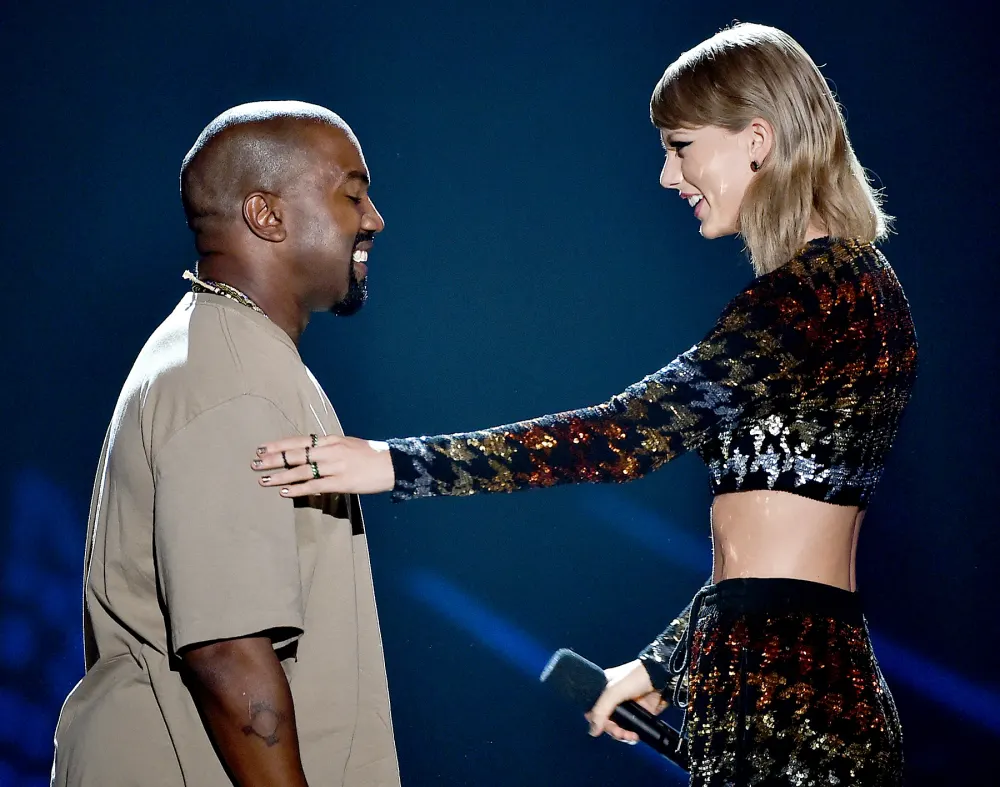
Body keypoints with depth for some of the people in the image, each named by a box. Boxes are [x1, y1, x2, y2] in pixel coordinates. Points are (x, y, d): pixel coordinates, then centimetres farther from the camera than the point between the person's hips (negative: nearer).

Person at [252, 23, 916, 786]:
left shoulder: (819, 289, -13)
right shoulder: (851, 284, 17)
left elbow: (632, 432, -21)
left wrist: (398, 464, -22)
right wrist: (665, 664, 25)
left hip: (786, 703, -9)